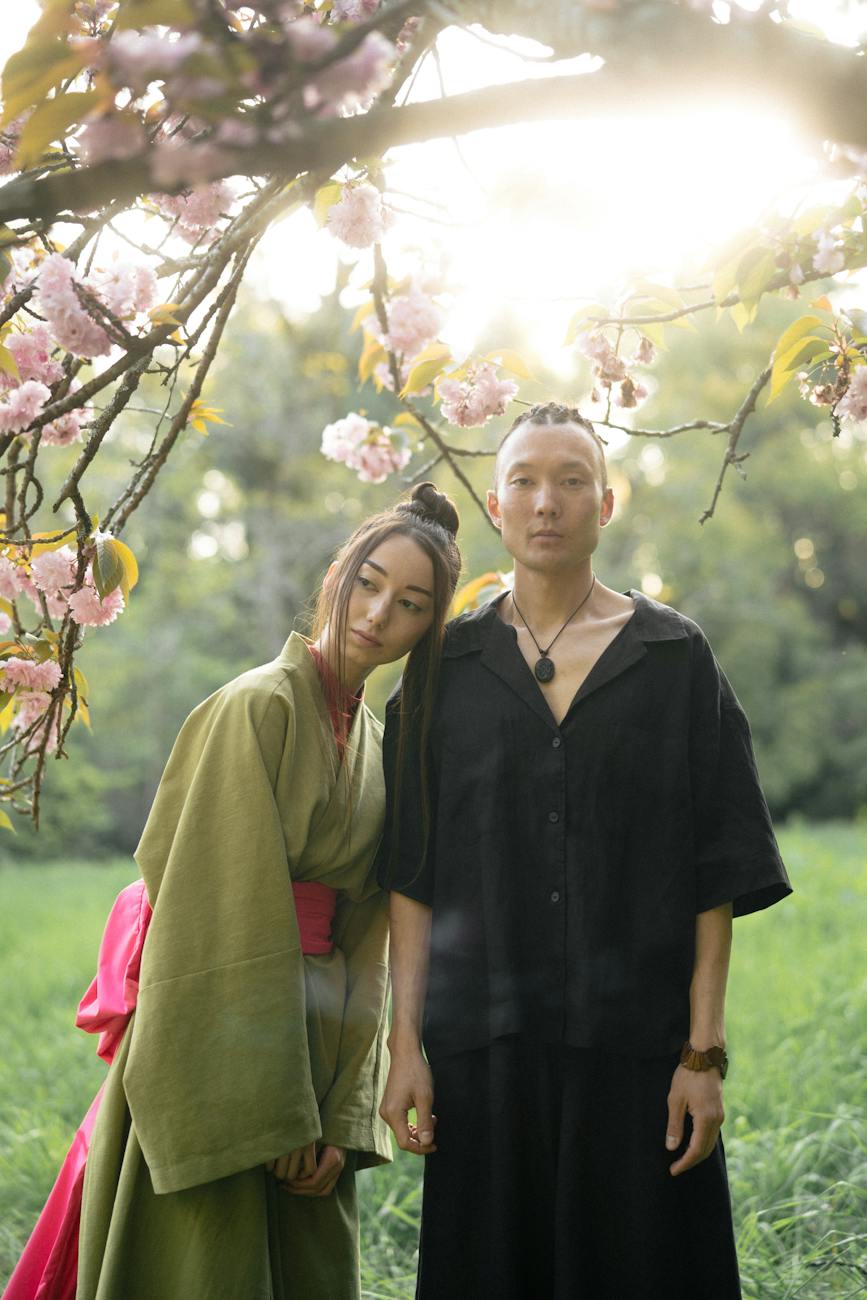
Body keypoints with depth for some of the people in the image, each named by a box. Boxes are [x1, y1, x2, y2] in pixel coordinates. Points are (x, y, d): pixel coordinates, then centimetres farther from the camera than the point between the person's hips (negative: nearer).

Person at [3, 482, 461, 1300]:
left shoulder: (377, 742, 12)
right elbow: (228, 913, -15)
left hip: (315, 1044, 7)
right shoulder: (259, 705, -9)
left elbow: (363, 942, 9)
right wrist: (273, 1110, -17)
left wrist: (342, 1117, 0)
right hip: (227, 1049, -7)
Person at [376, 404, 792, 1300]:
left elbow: (715, 874, 0)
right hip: (485, 1047, 1)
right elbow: (411, 873, 5)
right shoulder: (445, 670, 7)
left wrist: (704, 1053, -6)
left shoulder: (675, 660, 4)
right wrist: (405, 1042, -2)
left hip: (637, 1044, -1)